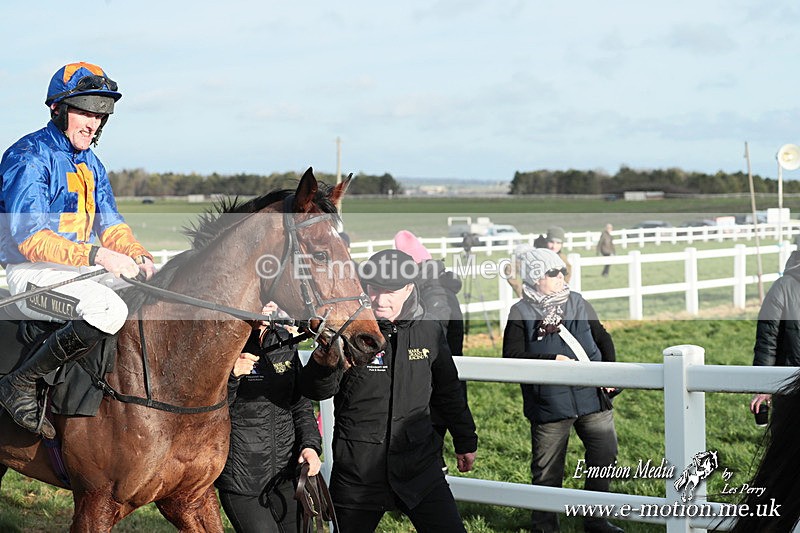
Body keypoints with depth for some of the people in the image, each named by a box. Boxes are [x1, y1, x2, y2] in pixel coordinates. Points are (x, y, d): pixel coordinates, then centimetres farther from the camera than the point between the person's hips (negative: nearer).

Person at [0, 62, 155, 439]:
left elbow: (110, 224, 16)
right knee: (108, 309, -35)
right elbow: (30, 240, -22)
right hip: (31, 273, -9)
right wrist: (97, 256, -30)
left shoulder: (90, 163, 15)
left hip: (81, 267, 9)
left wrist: (140, 257, -6)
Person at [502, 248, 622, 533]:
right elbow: (511, 357, -11)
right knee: (547, 470, 3)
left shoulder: (577, 303, 10)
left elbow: (603, 337, 18)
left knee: (604, 455, 9)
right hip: (548, 403, -4)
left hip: (592, 396, 4)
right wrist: (552, 360, -18)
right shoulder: (521, 314, -4)